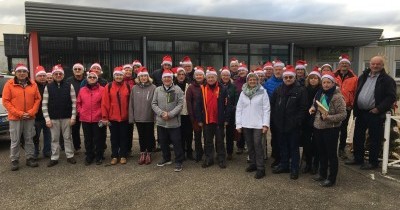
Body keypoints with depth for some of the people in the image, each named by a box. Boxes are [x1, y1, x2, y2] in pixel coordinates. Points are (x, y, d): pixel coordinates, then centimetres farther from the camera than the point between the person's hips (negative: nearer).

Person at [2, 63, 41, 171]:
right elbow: (5, 101, -5)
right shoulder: (9, 84, -3)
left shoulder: (33, 84, 5)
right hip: (15, 118, -2)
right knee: (15, 141, 3)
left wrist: (31, 112, -8)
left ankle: (30, 158, 21)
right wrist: (19, 113, -12)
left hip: (30, 117, 3)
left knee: (29, 139, 11)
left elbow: (37, 99, 5)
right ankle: (14, 161, 15)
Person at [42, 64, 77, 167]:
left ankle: (70, 156, 19)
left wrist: (73, 117, -6)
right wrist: (47, 118, -6)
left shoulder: (69, 86, 1)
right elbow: (44, 104, 1)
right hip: (53, 118, 1)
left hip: (67, 118, -1)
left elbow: (74, 102, -1)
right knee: (54, 139, 8)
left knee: (67, 137, 9)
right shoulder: (48, 87, 2)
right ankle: (54, 158, 17)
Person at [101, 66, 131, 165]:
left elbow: (130, 102, 4)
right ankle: (114, 156, 21)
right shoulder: (108, 87, -3)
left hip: (124, 117, 1)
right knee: (114, 137, 10)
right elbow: (105, 103, -5)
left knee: (124, 137, 9)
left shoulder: (127, 87, 1)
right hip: (112, 117, 0)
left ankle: (123, 156, 21)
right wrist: (104, 117, -8)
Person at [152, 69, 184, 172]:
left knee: (177, 142, 1)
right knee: (163, 142, 16)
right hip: (160, 122, 4)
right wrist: (161, 113, -12)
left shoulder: (177, 89, -4)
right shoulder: (157, 90, 6)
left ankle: (178, 162, 13)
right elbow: (154, 104, 4)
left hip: (174, 122, -4)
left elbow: (180, 104, -9)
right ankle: (166, 159, 34)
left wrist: (170, 114, -17)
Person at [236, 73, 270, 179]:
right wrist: (238, 124, 1)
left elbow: (266, 109, -5)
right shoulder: (243, 93, 7)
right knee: (250, 145, 11)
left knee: (258, 144, -7)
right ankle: (253, 163, 26)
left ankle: (261, 168, -1)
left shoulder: (262, 92, -2)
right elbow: (239, 109, 6)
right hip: (246, 124, 4)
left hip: (258, 124, -3)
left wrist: (265, 124, -11)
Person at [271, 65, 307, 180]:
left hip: (293, 125, -4)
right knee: (283, 146, 15)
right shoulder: (278, 90, 8)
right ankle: (284, 165, 29)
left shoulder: (301, 90, -6)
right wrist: (275, 118, 3)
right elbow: (272, 105, 12)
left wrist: (297, 121, -15)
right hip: (280, 125, 4)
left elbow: (303, 108, -10)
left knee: (294, 147, 6)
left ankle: (294, 169, 15)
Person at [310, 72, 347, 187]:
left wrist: (328, 117, -29)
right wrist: (313, 108, 0)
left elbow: (343, 115, -17)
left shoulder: (337, 97, -16)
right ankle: (322, 174, 34)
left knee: (331, 154, 5)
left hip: (331, 129, -7)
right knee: (322, 152, 19)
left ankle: (331, 178, 17)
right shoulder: (319, 93, 6)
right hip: (318, 128, 7)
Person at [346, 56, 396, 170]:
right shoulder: (363, 76, 12)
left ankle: (373, 162, 16)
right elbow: (356, 92, 18)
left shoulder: (387, 80, -6)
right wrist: (355, 107, 9)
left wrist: (379, 109, -18)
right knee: (358, 136, 13)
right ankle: (358, 158, 27)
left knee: (374, 139, 4)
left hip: (375, 114, -6)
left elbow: (391, 97, -12)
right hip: (360, 112, 6)